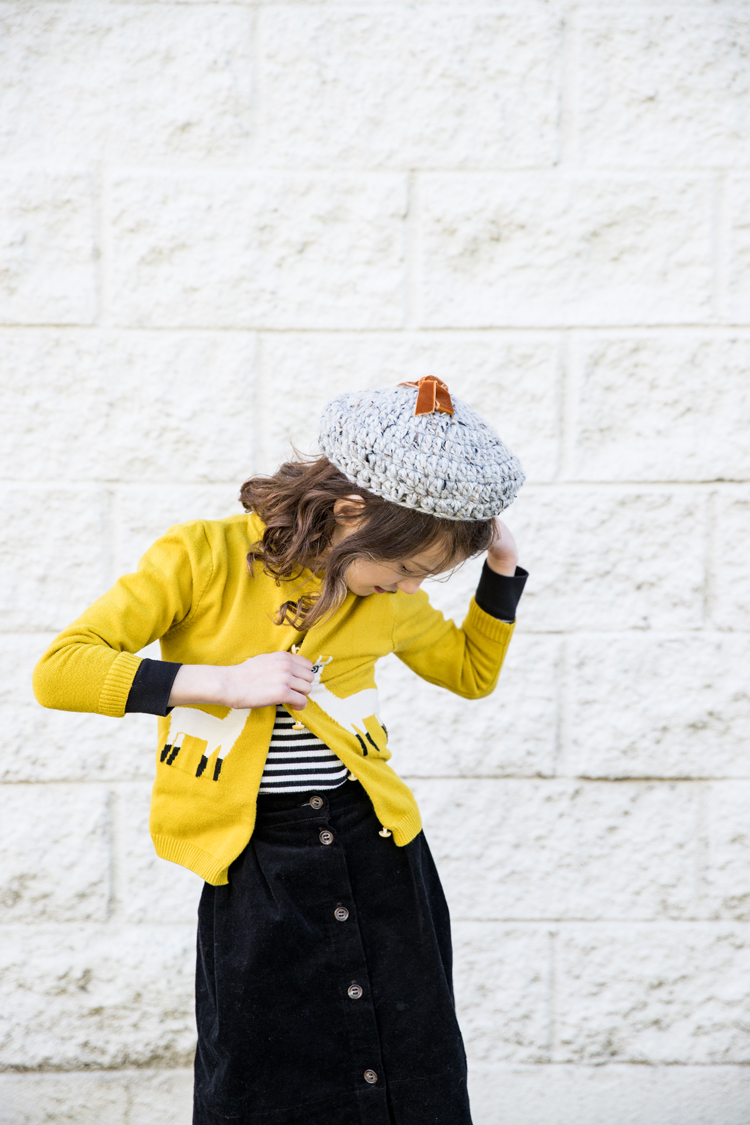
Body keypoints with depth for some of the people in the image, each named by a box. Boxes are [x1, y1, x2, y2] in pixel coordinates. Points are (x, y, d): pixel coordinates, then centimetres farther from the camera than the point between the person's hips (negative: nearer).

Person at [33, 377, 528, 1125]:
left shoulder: (391, 596, 4)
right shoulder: (202, 557, -9)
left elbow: (471, 671, 23)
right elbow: (59, 669, -14)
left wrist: (501, 568, 6)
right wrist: (224, 682, -19)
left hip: (378, 850, 4)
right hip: (251, 863, -3)